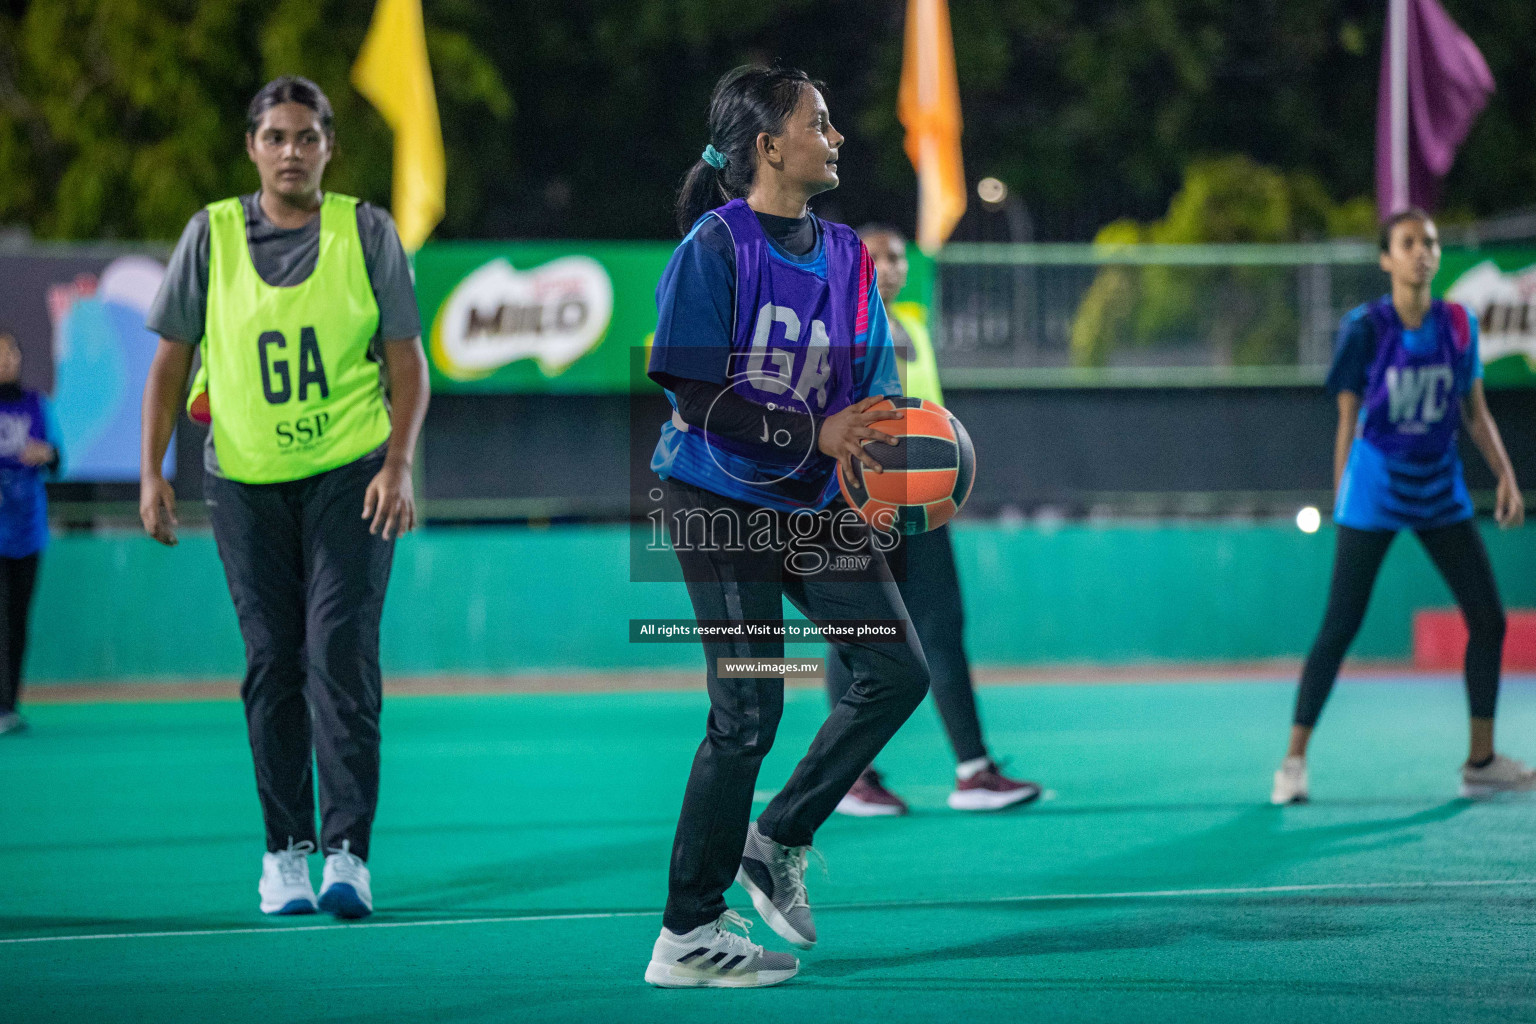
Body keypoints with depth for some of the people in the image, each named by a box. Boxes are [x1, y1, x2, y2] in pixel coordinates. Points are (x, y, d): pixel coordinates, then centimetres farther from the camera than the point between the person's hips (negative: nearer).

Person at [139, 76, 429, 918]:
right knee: (272, 663, 3)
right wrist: (152, 471, 1)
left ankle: (346, 852, -11)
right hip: (246, 478, 1)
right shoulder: (211, 235, 4)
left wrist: (398, 465, -10)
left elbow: (406, 362, 2)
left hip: (350, 473, -1)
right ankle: (285, 849, 12)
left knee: (342, 652, -11)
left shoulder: (368, 233, 2)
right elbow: (171, 360, 8)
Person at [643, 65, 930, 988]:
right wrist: (816, 434, -22)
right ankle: (685, 939, 0)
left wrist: (884, 432, -14)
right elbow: (697, 397, -18)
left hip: (816, 501, 7)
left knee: (899, 671, 1)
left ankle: (778, 841, 19)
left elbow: (874, 378, 9)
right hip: (721, 499, -7)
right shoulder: (716, 246, -12)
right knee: (749, 712, -9)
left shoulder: (845, 253, 9)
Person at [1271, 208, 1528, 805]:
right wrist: (1340, 501, -2)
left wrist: (1506, 477, -1)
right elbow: (1348, 421, -3)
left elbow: (1476, 413, 9)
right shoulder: (1365, 329, -8)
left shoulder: (1458, 326, 2)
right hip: (1374, 496, -5)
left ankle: (1481, 761, 14)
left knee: (1488, 619, 2)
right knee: (1339, 628, -6)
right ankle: (1294, 761, 2)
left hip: (1441, 493, 5)